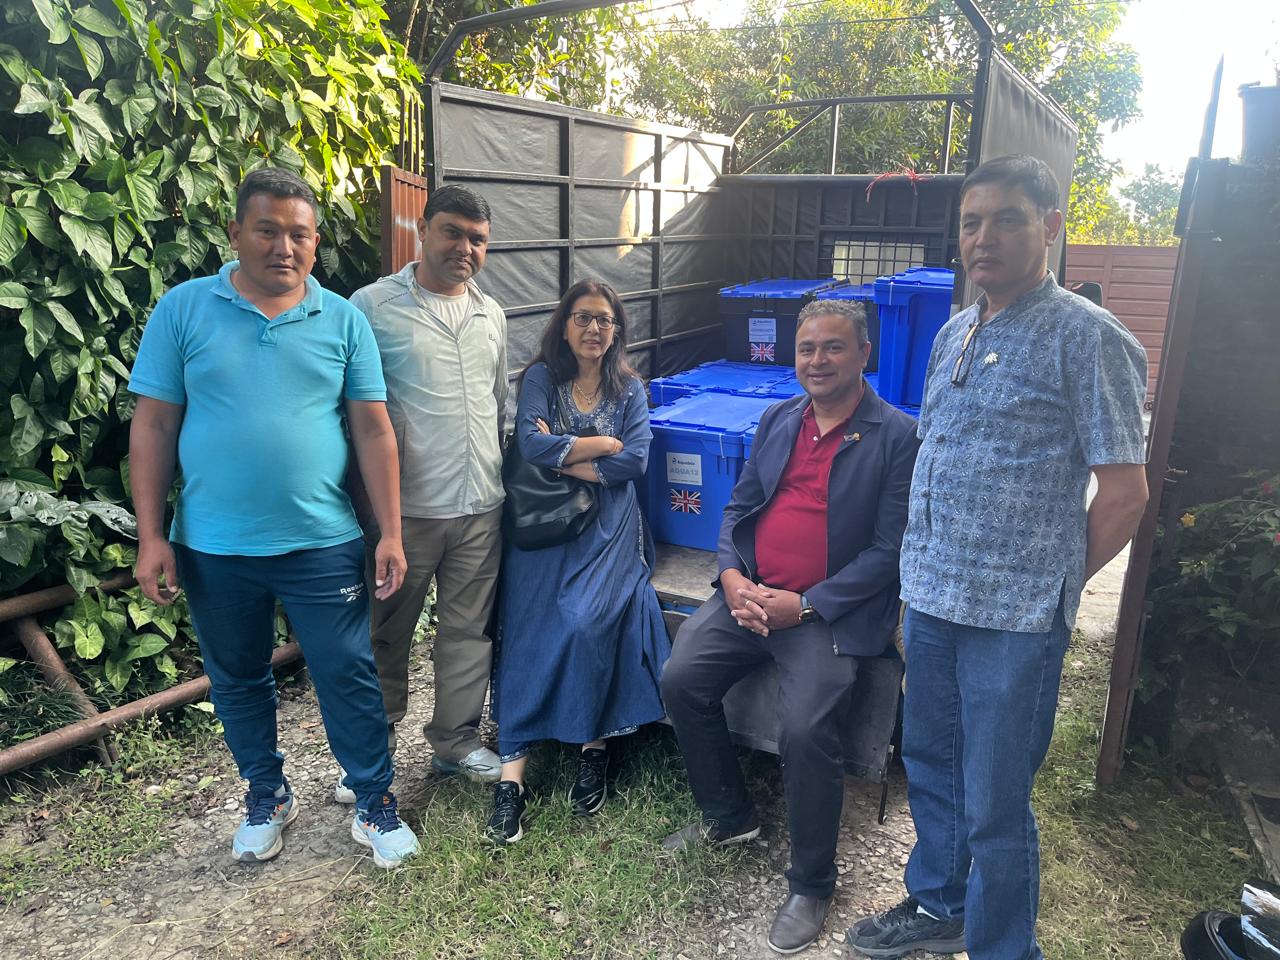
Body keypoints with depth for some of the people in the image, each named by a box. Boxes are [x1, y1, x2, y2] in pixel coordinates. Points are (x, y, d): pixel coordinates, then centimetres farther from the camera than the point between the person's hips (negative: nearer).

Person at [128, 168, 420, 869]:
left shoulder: (343, 320, 1)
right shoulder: (183, 309, -1)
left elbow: (373, 429, 0)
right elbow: (153, 426, 0)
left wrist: (391, 533, -4)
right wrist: (150, 537, -4)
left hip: (322, 544, 0)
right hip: (215, 547, 1)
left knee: (348, 678, 6)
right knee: (237, 681, 16)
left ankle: (376, 805, 24)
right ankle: (266, 797, 38)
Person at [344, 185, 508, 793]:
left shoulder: (491, 315, 12)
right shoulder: (375, 305, -5)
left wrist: (503, 480, 20)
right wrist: (370, 501, -7)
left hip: (481, 507, 5)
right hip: (406, 508, -4)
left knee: (469, 630, 13)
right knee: (388, 634, 9)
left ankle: (457, 741, 30)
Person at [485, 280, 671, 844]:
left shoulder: (628, 389, 11)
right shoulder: (541, 378, 6)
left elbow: (634, 462, -4)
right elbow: (530, 443, -12)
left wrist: (562, 458, -7)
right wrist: (603, 445, -7)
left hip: (608, 527, 0)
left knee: (589, 621, -23)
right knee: (529, 632, -15)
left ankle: (595, 747, -4)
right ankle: (512, 774, -13)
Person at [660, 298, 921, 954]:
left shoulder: (898, 437, -5)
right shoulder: (778, 420, 13)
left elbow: (888, 551, -9)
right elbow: (738, 508, 14)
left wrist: (805, 606, -16)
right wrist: (732, 577, -5)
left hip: (832, 612, -5)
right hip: (751, 594, 6)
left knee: (805, 731, -23)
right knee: (680, 680, -11)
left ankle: (811, 886, 5)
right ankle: (727, 816, 17)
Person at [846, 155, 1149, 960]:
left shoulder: (1086, 337, -10)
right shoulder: (954, 333, 10)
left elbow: (1125, 494, -10)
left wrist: (1049, 589, -3)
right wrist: (928, 570, 11)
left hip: (1015, 618, -7)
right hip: (929, 597, 7)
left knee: (995, 808, 6)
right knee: (931, 766, 21)